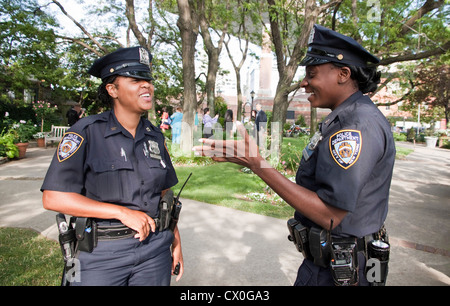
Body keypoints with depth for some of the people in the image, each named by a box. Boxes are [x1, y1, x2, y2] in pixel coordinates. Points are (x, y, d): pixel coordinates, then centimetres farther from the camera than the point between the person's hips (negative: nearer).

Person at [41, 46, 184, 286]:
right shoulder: (87, 132, -11)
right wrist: (123, 212, -18)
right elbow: (53, 198, -15)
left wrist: (176, 241, 8)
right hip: (101, 254, -4)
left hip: (154, 247, 4)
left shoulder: (155, 136, 4)